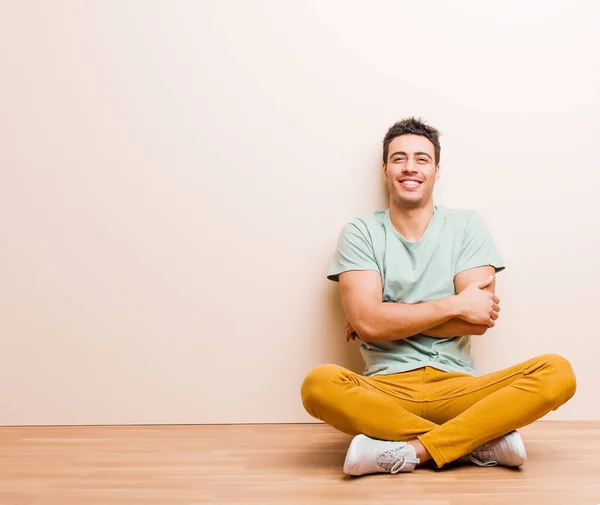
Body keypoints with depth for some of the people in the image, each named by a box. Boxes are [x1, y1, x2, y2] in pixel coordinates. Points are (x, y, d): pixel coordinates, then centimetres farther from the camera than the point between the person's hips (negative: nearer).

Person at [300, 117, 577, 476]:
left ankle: (410, 450, -25)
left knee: (557, 372, -23)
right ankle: (481, 440, -22)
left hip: (457, 385, 1)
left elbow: (480, 320, -4)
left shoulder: (467, 226, 8)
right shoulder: (360, 233, 6)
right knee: (320, 384, -33)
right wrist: (454, 305, -8)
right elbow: (367, 321, -9)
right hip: (387, 388, -1)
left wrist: (391, 318, -4)